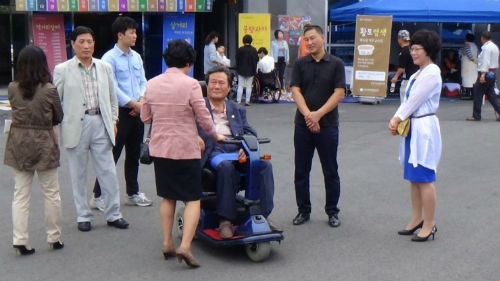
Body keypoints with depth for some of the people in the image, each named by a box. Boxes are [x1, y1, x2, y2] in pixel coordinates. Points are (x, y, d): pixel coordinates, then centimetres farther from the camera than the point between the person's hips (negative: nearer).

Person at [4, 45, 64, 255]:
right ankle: (54, 238, 19)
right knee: (51, 194, 11)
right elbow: (59, 117, -1)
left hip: (19, 145, 3)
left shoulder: (12, 88, -5)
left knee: (20, 194, 9)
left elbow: (15, 111, 9)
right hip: (44, 144, -3)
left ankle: (20, 240, 6)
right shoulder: (49, 90, -13)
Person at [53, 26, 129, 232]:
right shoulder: (62, 70, -1)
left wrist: (113, 121, 8)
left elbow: (112, 98, 14)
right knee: (78, 174, 7)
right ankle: (83, 216, 19)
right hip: (76, 125, -2)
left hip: (100, 124, 2)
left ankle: (113, 214, 16)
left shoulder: (105, 68, 8)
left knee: (108, 172, 5)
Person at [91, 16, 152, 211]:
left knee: (134, 154, 15)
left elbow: (143, 82, 12)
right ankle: (98, 196, 5)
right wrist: (133, 103, -15)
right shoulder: (109, 58, -10)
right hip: (120, 112, -7)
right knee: (112, 155, -4)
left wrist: (141, 100, -6)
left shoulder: (136, 57, 11)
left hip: (137, 112, 7)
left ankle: (133, 193, 26)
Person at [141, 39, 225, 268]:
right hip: (186, 149, -5)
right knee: (193, 199, 2)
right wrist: (216, 136, 8)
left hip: (159, 148, 5)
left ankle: (167, 244, 20)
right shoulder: (190, 84, -12)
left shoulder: (151, 84, 2)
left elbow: (145, 117, 10)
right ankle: (185, 246, -11)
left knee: (167, 197, 18)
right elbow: (204, 118, -10)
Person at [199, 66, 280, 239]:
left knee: (264, 165, -23)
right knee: (226, 167, -37)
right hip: (213, 149, -4)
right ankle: (225, 220, -31)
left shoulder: (237, 110, 27)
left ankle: (262, 216, -19)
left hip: (237, 148, 4)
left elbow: (250, 132, 15)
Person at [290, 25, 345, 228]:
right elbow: (296, 91, -2)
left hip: (328, 125, -2)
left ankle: (332, 211, 17)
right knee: (301, 171, 7)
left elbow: (339, 93, -7)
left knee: (330, 171, 5)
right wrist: (308, 115, -17)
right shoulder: (300, 64, 6)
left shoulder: (336, 64, 0)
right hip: (302, 125, 2)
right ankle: (303, 210, 19)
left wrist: (318, 114, -16)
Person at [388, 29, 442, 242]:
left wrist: (398, 119, -6)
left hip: (424, 128, -10)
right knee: (413, 177, 14)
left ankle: (429, 224, 4)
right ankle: (417, 219, 24)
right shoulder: (416, 74, 16)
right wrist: (395, 120, -4)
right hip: (412, 128, 10)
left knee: (424, 178, -5)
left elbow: (414, 100, -14)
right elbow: (407, 100, 11)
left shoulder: (432, 73, -13)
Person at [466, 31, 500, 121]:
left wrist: (483, 75, -29)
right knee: (491, 94, 12)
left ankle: (476, 116, 3)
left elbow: (486, 62, -23)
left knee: (478, 94, -1)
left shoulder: (486, 47, -15)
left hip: (486, 73, -9)